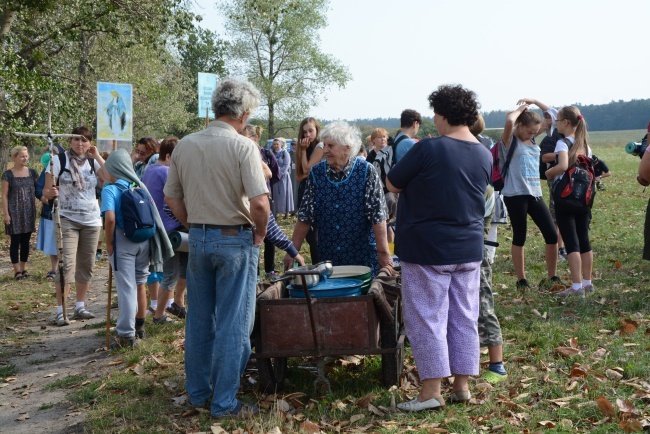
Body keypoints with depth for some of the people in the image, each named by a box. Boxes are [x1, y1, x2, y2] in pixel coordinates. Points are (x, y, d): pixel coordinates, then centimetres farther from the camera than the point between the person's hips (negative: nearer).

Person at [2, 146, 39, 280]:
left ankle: (24, 268, 19)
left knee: (26, 241, 10)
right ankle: (17, 270, 7)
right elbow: (4, 196, -5)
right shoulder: (8, 174, -5)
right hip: (14, 212, -4)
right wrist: (6, 214, -10)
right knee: (15, 241, 1)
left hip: (29, 212, 4)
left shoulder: (32, 172, 7)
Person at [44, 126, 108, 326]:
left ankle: (80, 306, 19)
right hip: (67, 219, -4)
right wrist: (50, 192, -28)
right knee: (67, 263, -11)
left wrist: (97, 156, -9)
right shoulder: (60, 160, -4)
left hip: (91, 220, 4)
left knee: (86, 264, 8)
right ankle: (60, 310, -6)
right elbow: (46, 191, -5)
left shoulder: (93, 162, 6)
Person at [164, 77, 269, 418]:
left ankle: (198, 392, 28)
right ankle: (224, 402, 11)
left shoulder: (184, 146, 3)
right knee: (233, 325, 4)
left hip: (198, 239, 6)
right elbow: (260, 203, -22)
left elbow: (172, 199, 9)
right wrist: (259, 233, -5)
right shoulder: (243, 147, -14)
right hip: (235, 240, -5)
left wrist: (195, 227, 16)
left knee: (199, 320, 16)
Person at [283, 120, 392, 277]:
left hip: (363, 257, -3)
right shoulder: (316, 173, 3)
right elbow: (305, 215, 5)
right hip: (327, 256, 3)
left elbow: (378, 216, -8)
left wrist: (383, 252, -12)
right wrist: (293, 251, 0)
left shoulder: (366, 171, -6)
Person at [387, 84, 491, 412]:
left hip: (427, 249, -6)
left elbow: (392, 185, -7)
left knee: (427, 319, 1)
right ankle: (462, 386, 19)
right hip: (469, 249, 6)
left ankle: (431, 392, 5)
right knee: (464, 319, 12)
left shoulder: (428, 149, -16)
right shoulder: (484, 155, 3)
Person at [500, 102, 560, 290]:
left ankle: (552, 277, 16)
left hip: (535, 194, 6)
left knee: (552, 235, 1)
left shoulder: (533, 142, 14)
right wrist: (521, 108, -8)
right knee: (519, 237, 4)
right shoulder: (510, 140, -6)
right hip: (515, 195, -6)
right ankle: (521, 280, 16)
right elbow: (509, 120, -24)